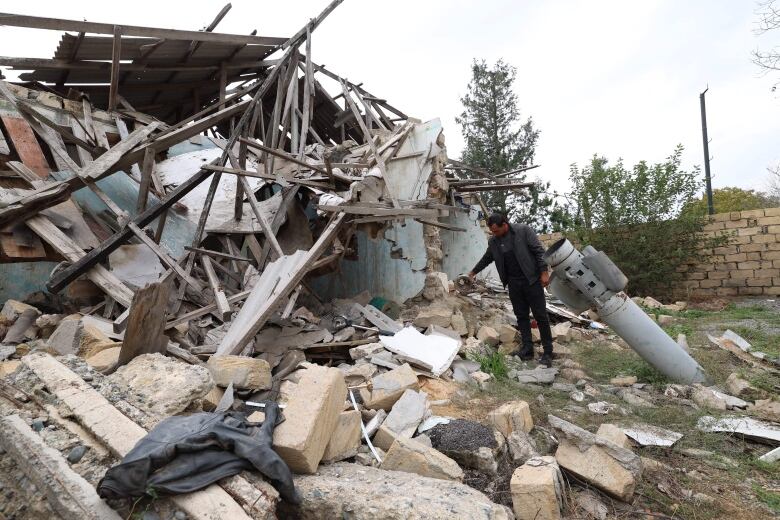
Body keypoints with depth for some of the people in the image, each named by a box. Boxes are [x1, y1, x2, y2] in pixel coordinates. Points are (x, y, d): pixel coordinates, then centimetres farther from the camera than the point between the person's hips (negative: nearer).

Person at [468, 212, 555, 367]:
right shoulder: (493, 241, 6)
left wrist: (544, 272, -13)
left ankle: (548, 353, 7)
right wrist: (474, 271, 31)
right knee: (521, 316, 6)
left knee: (541, 316, -1)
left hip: (531, 279, -4)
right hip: (513, 283, 5)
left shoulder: (523, 230, -7)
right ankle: (527, 350, 13)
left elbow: (539, 250, -8)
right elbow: (486, 258, 22)